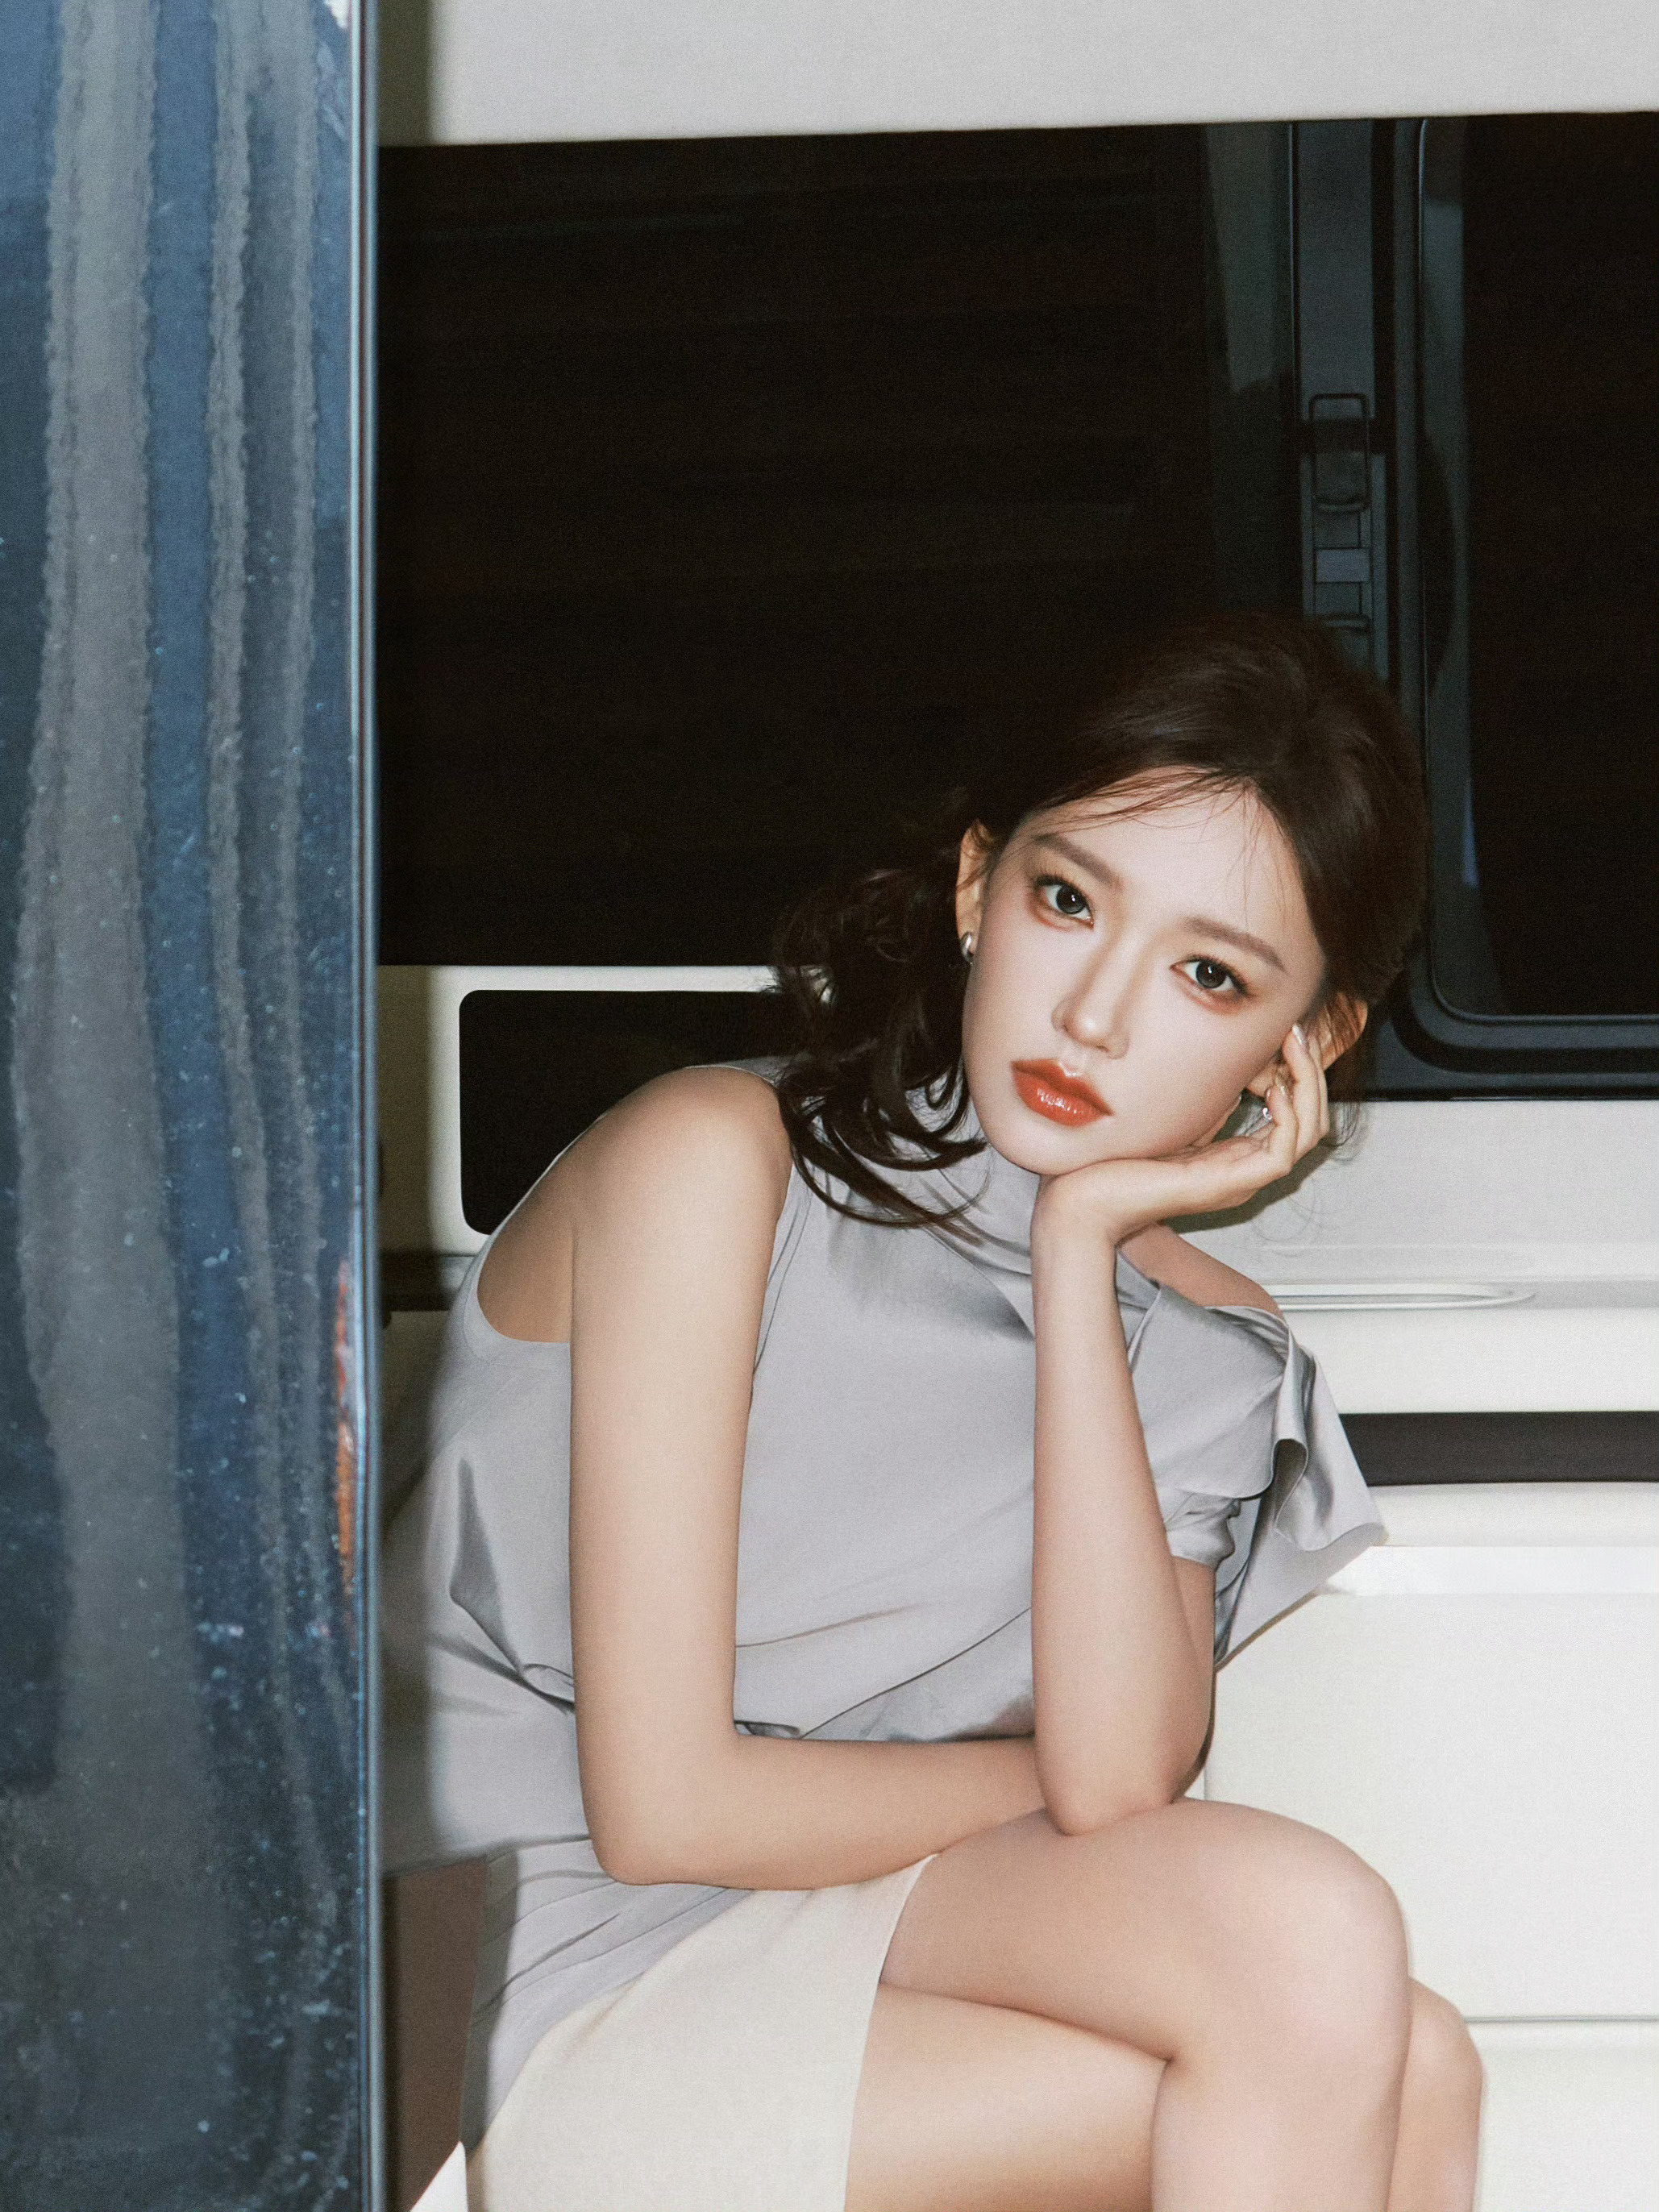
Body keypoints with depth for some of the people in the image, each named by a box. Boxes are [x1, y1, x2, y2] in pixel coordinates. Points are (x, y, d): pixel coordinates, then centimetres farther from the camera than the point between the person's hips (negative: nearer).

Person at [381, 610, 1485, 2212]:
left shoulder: (1203, 1356, 6)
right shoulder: (713, 1162, -11)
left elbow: (1121, 1772, -14)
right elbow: (667, 1805, -14)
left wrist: (1081, 1245, -13)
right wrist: (1051, 1787, -1)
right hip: (592, 2000, -5)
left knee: (1398, 2074, -22)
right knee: (1323, 1980, -22)